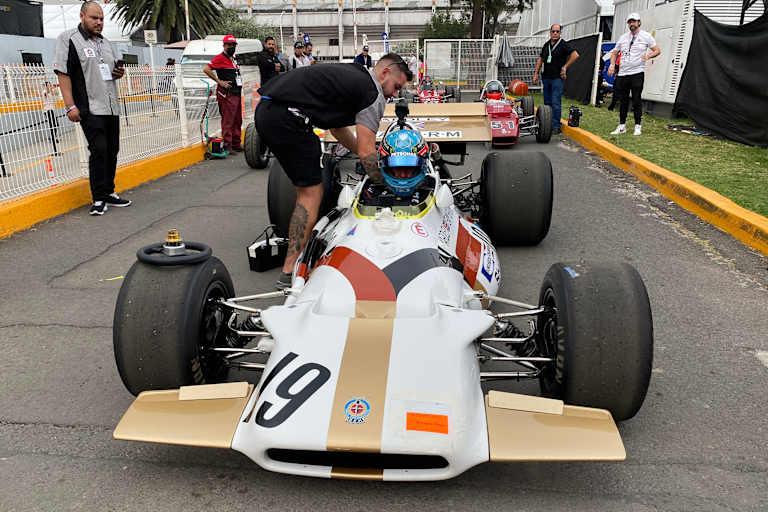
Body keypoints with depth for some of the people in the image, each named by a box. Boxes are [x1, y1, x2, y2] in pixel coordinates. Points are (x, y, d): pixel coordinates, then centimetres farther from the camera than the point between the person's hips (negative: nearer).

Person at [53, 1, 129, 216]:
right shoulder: (68, 39, -1)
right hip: (90, 109, -7)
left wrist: (120, 72, 5)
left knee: (112, 150, 9)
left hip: (112, 108, 7)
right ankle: (99, 198, -7)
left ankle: (109, 192, 20)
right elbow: (63, 74, -8)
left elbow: (116, 68, 31)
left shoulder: (106, 43, 20)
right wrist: (70, 106, -16)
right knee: (99, 150, -14)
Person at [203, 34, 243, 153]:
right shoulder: (220, 58, -7)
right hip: (227, 94, -9)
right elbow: (206, 69, -16)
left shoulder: (233, 58, 20)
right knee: (228, 120, -10)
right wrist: (219, 82, -16)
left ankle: (236, 144, 19)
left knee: (237, 120, 12)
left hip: (236, 93, 9)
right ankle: (227, 144, -8)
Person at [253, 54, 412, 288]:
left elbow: (337, 127, 35)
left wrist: (366, 154, 38)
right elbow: (366, 153, -6)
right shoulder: (372, 92, -1)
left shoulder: (351, 76, 26)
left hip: (265, 110, 10)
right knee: (311, 193, -3)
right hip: (287, 117, -10)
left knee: (307, 189, 21)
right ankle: (290, 272, -2)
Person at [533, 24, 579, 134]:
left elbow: (575, 55, -14)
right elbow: (540, 59, 21)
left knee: (556, 103, -11)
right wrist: (536, 73, 13)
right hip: (546, 77, 7)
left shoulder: (563, 44, -6)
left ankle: (556, 126, -9)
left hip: (558, 78, -7)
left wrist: (565, 67, -11)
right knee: (547, 102, 10)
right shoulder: (546, 45, 14)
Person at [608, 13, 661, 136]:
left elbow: (657, 50, 4)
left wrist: (648, 56, -17)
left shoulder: (646, 36, 3)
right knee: (623, 101, 6)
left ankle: (638, 126, 2)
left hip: (637, 73, -4)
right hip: (622, 74, 4)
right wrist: (612, 64, 3)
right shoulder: (623, 37, 14)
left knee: (636, 100, -5)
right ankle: (622, 126, 14)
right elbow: (615, 52, 21)